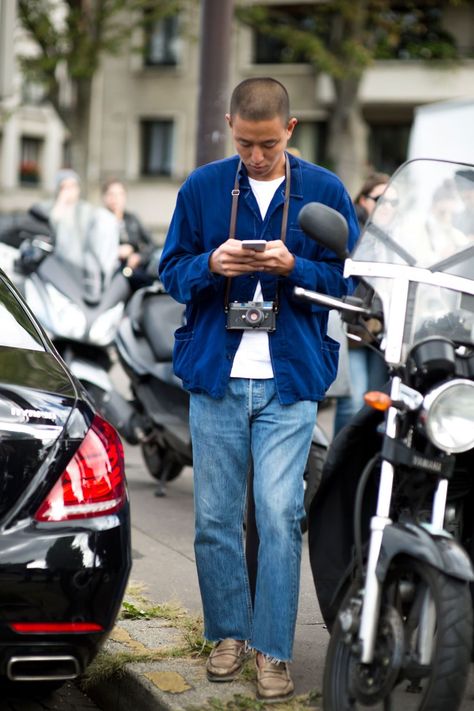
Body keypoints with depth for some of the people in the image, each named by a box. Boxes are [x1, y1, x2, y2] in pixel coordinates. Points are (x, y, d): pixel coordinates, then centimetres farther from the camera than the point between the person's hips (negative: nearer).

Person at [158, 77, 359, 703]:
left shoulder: (325, 191, 3)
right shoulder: (201, 188, 7)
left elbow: (350, 279, 3)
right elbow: (171, 272, 9)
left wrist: (294, 266, -15)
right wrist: (211, 264, -13)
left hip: (290, 378, -2)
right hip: (215, 375, 2)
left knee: (280, 516, -8)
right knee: (215, 517, 6)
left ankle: (274, 651, 3)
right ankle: (229, 634, 23)